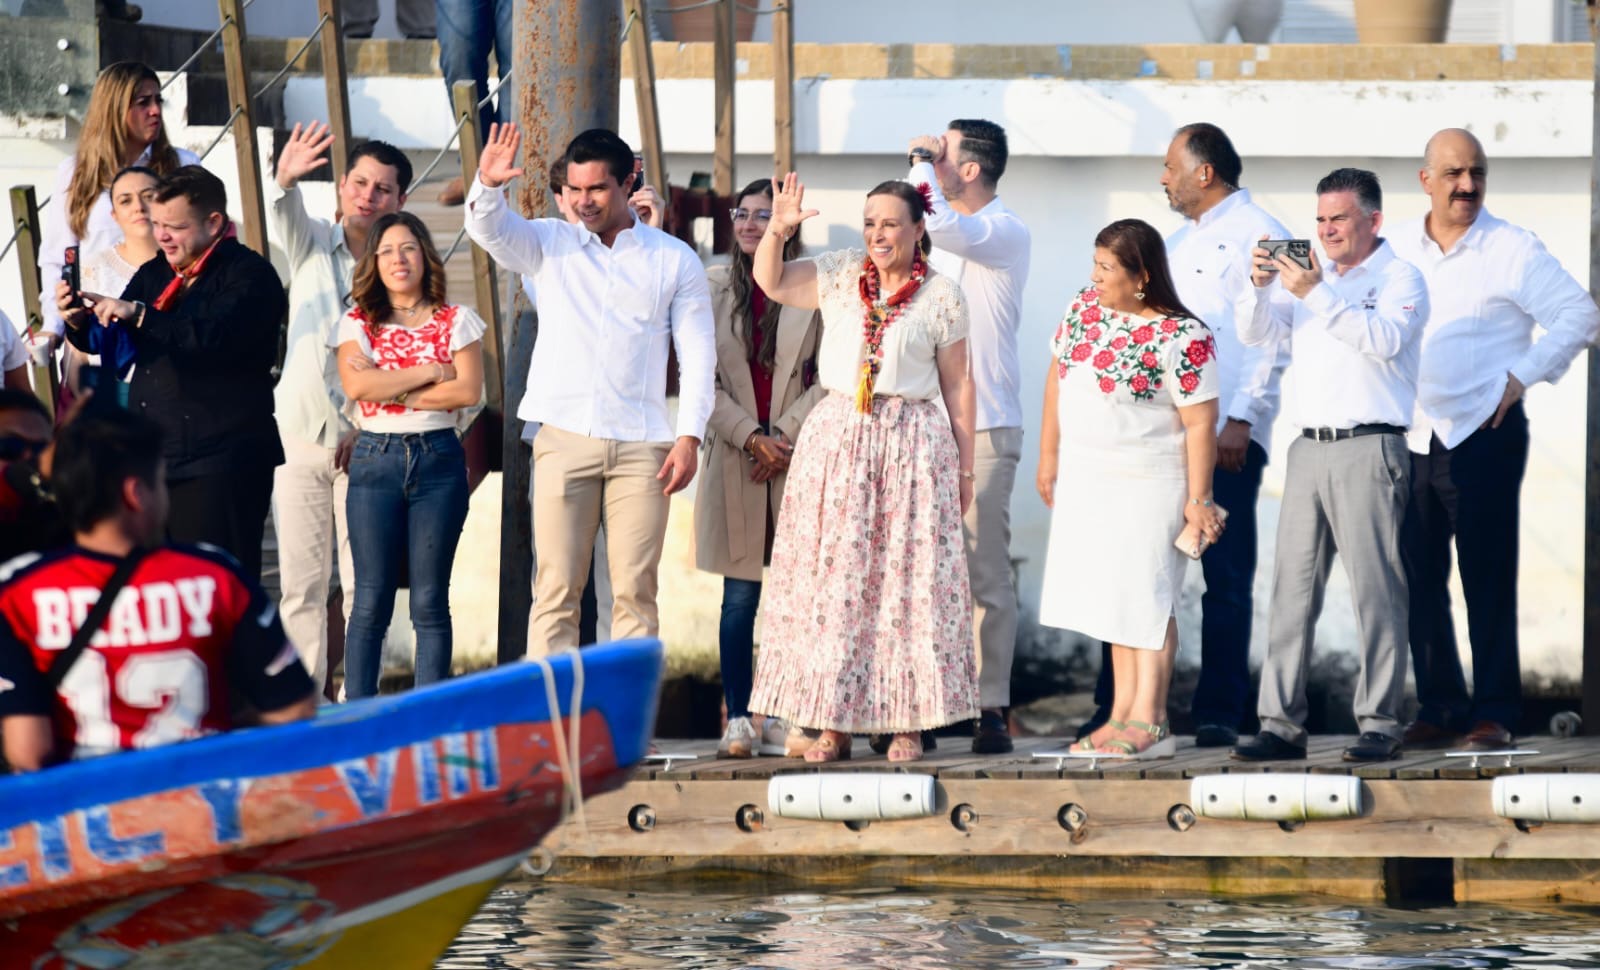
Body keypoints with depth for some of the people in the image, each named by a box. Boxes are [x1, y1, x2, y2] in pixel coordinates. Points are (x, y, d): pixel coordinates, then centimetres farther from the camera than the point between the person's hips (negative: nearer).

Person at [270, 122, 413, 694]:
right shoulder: (312, 243, 5)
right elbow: (284, 219, -19)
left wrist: (368, 429, -14)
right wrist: (286, 181, -42)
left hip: (366, 444, -1)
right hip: (300, 432, 1)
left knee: (363, 583, 0)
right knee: (299, 581, 2)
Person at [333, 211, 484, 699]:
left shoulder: (456, 321, 6)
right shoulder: (358, 324, 6)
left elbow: (469, 390, -7)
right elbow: (356, 385, -11)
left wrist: (392, 393, -9)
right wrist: (430, 372, -10)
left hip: (439, 460, 0)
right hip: (375, 461, 0)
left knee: (430, 600, 1)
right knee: (371, 599, -2)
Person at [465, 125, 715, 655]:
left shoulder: (675, 261, 7)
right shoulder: (550, 244, 10)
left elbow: (698, 353, 6)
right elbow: (489, 229, -7)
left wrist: (689, 437, -5)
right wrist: (487, 185, -30)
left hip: (641, 447, 0)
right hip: (565, 438, 0)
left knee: (635, 591, -1)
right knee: (556, 588, -3)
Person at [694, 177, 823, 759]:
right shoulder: (713, 290, 6)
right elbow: (703, 378, 3)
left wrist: (786, 436, -9)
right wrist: (751, 438, -7)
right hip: (736, 459, 1)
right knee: (740, 596, 0)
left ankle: (783, 717, 6)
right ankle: (737, 718, 3)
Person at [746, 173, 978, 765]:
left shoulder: (942, 297, 3)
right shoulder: (839, 276, 8)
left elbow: (957, 386, 5)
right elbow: (770, 281, 1)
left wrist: (965, 470, 5)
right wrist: (778, 230, -17)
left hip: (911, 447, -2)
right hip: (836, 442, 2)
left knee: (908, 582, -3)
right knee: (830, 580, 0)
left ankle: (908, 724, 2)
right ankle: (833, 724, 5)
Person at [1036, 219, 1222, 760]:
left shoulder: (1181, 338, -17)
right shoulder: (1085, 307, 4)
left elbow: (1200, 422, -16)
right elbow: (1057, 377, 13)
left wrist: (1198, 500, -17)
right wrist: (1050, 459, 13)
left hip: (1147, 486, -7)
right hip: (1086, 481, 7)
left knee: (1144, 598, -6)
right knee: (1113, 596, 10)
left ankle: (1148, 724, -5)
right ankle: (1122, 715, 13)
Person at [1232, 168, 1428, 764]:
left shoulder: (1400, 278, 2)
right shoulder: (1307, 278, 20)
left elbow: (1385, 338, -16)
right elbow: (1256, 334, 12)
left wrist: (1318, 294, -21)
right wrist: (1260, 287, -7)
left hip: (1369, 448, -6)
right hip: (1309, 447, 6)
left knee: (1376, 590, -7)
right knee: (1292, 587, 3)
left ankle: (1380, 724, -5)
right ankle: (1281, 724, 4)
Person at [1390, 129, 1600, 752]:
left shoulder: (1512, 250, -2)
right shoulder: (1396, 250, 9)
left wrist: (1522, 377, -7)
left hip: (1484, 436, -4)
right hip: (1410, 439, 4)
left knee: (1487, 581, -5)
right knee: (1419, 581, 5)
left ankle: (1494, 715, 0)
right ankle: (1439, 710, 13)